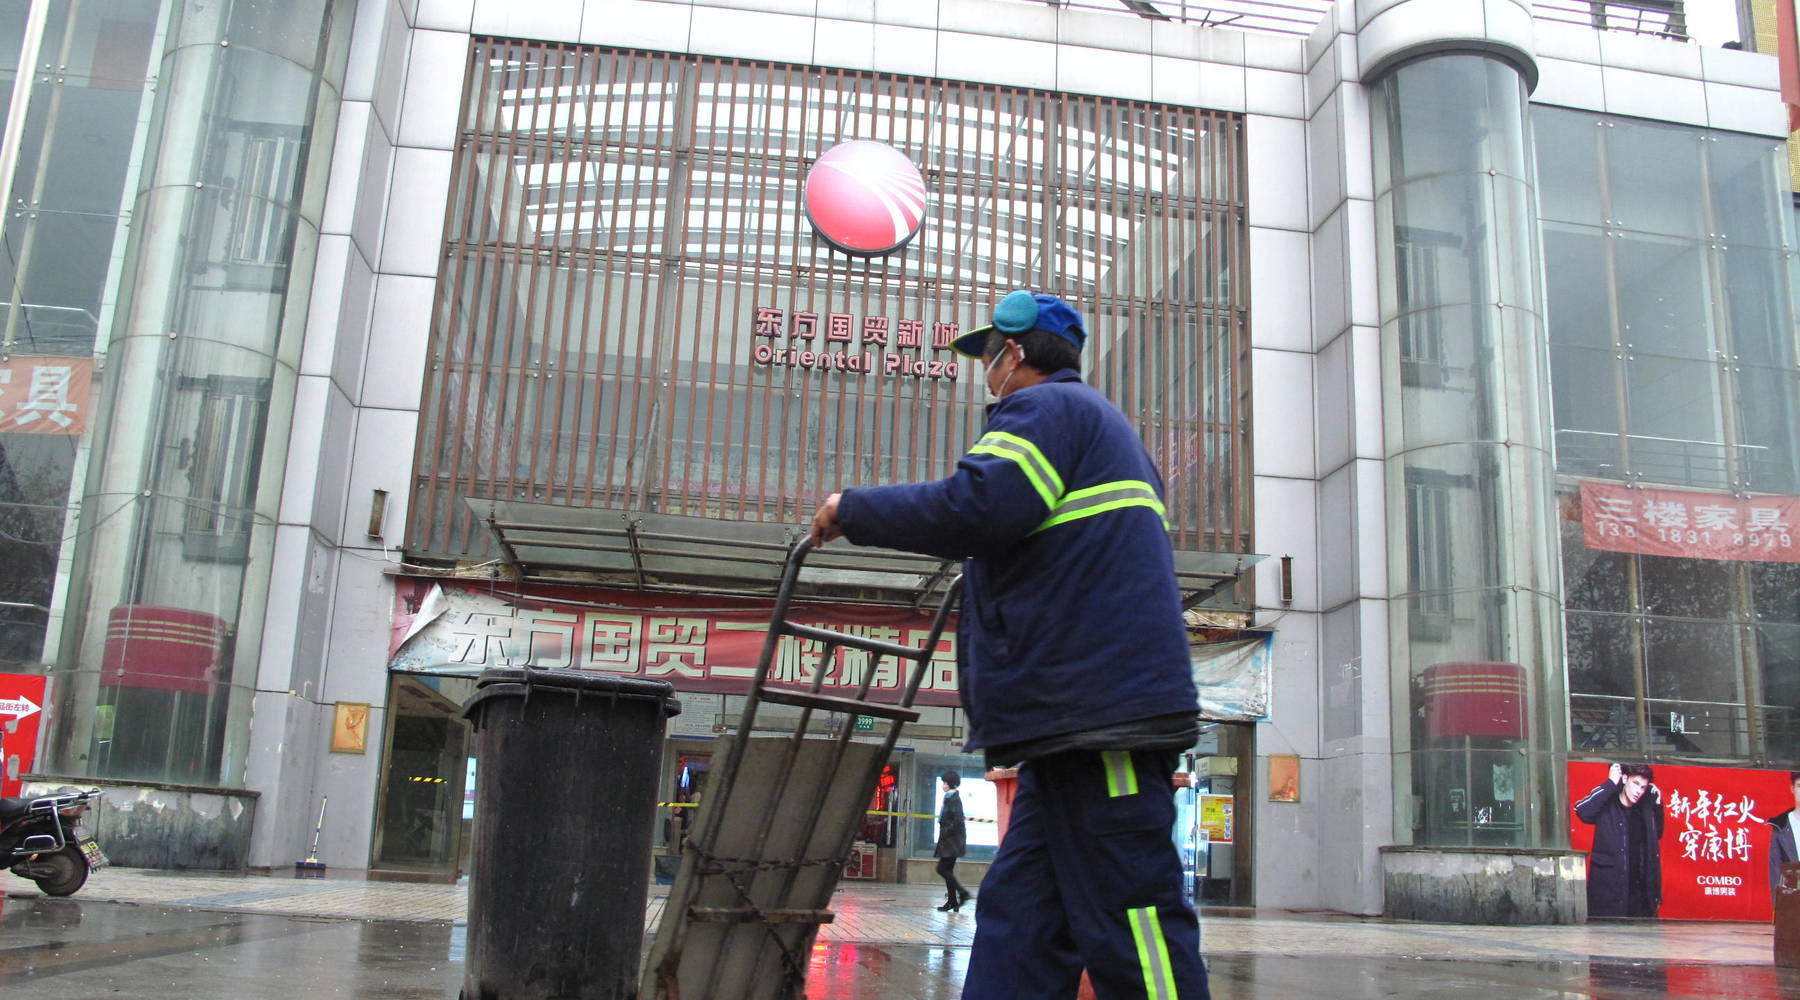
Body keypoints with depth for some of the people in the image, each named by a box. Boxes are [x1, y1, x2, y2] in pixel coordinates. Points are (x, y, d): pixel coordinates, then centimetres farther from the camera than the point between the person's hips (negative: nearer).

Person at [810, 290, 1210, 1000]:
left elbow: (975, 509, -19)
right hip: (1085, 719, 11)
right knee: (1018, 918, 8)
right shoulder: (1101, 420, 30)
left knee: (1130, 925, -10)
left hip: (1097, 705, -11)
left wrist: (854, 510, -6)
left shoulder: (1041, 408, -2)